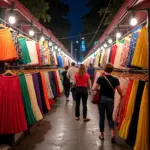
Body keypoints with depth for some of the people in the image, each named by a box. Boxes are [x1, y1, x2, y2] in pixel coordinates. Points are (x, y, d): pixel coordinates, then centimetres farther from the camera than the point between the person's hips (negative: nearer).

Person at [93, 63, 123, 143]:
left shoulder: (101, 78, -9)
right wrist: (121, 95, 18)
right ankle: (113, 134, 3)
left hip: (102, 99, -1)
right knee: (110, 117, 17)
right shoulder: (115, 79, -7)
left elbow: (95, 89, -5)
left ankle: (102, 135, 23)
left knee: (102, 117, 12)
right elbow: (120, 91, -4)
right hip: (110, 100, 1)